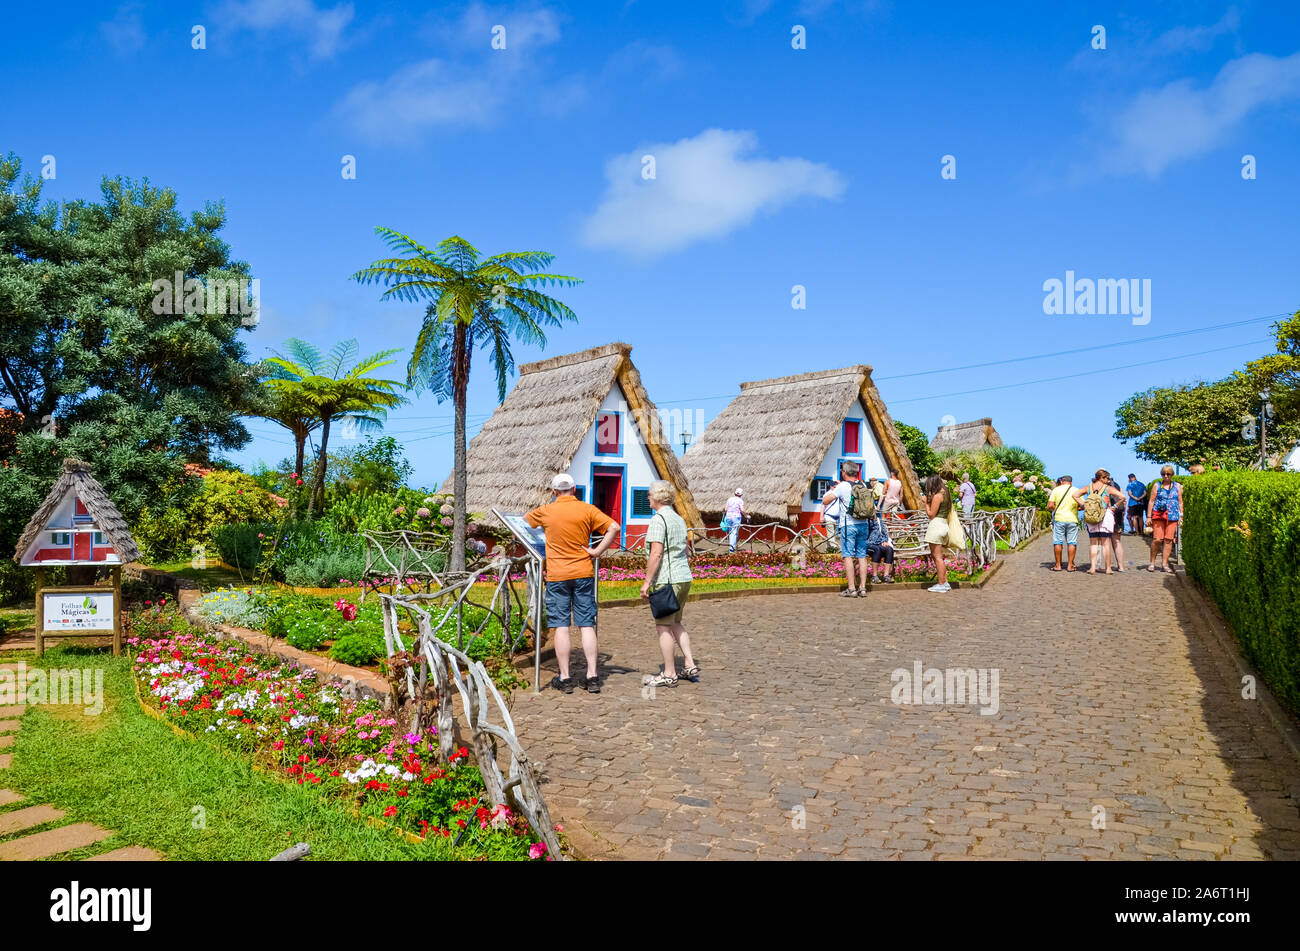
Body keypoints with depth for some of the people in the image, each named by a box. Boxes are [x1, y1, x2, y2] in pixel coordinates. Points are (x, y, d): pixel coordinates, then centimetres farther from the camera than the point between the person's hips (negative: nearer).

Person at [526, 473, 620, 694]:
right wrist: (597, 552, -5)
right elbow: (614, 528, -10)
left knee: (561, 626, 3)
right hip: (583, 573, 1)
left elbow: (525, 519, 20)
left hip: (557, 576, -1)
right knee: (586, 625, 4)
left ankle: (564, 678, 5)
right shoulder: (587, 510, -1)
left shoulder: (546, 512, 0)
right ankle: (592, 676, 3)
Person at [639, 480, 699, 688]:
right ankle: (689, 665, 16)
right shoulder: (679, 519, 15)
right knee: (675, 623, 19)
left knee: (663, 626, 0)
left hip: (667, 580, -9)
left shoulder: (658, 519, -13)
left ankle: (669, 674, 5)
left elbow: (656, 554, -19)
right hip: (684, 578, 9)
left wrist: (647, 581, -15)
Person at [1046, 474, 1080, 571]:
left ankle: (1058, 565, 7)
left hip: (1059, 519, -1)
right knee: (1072, 542, 6)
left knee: (1058, 542, 5)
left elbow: (1050, 506, -6)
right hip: (1072, 520, 1)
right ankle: (1070, 565, 5)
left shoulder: (1056, 490, 0)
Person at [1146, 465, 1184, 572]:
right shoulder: (1157, 485, 8)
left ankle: (1165, 564, 4)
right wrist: (1149, 516, 0)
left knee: (1168, 540, -3)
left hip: (1172, 516, 1)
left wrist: (1181, 516, 6)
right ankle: (1152, 563, 3)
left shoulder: (1177, 486, 13)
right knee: (1157, 539, -9)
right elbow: (1151, 501, 6)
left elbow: (1180, 502, 14)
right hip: (1158, 515, -1)